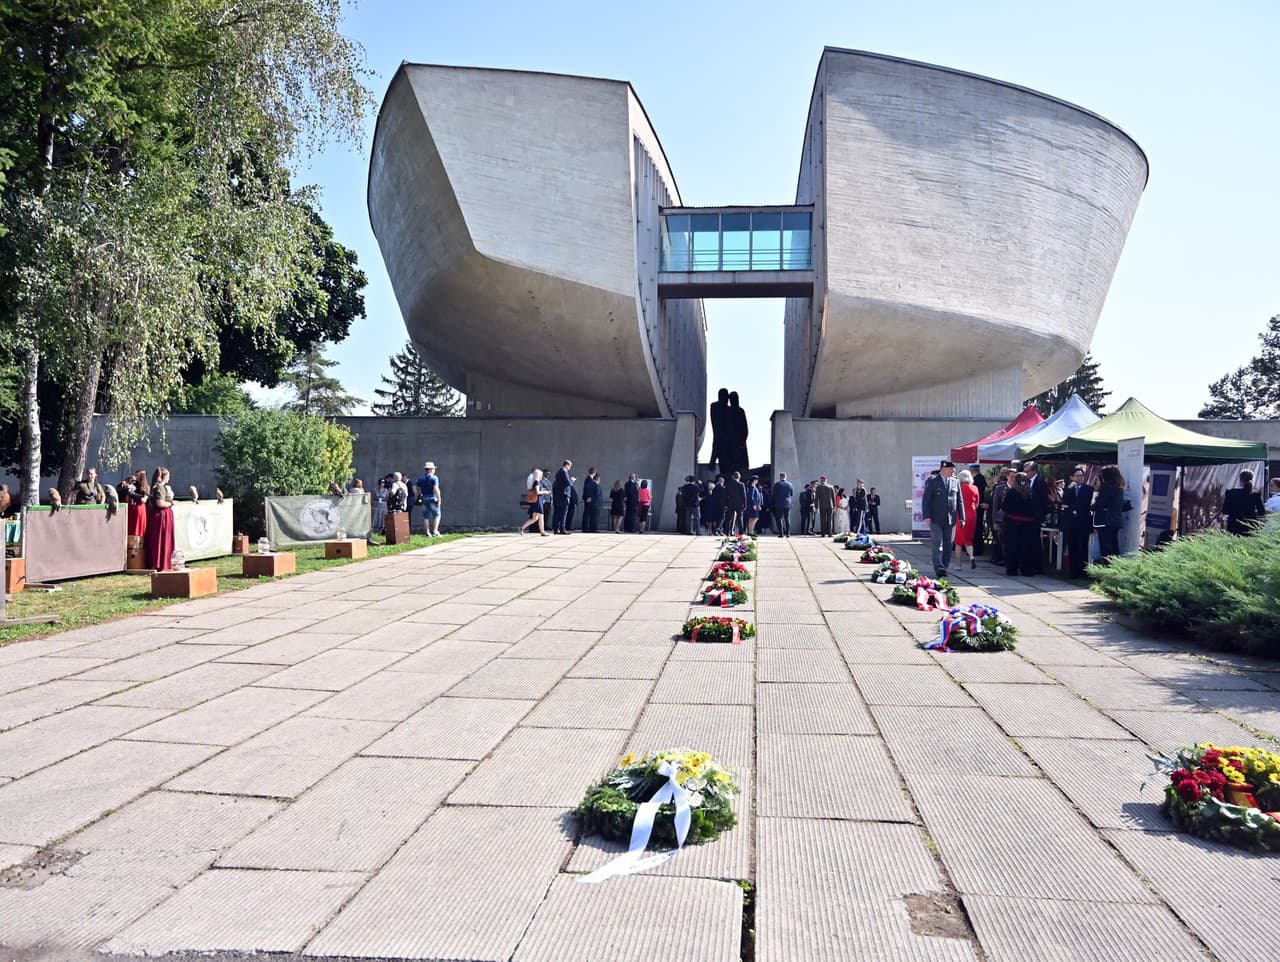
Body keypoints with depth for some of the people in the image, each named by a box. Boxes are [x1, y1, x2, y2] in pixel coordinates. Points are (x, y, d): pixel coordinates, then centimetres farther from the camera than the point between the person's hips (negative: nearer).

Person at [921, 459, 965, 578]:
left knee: (948, 545, 5)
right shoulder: (932, 481, -1)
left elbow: (960, 501, 12)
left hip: (951, 519, 4)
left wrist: (961, 517, 7)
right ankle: (938, 568, -10)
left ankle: (944, 567, 12)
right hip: (936, 519, -4)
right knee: (938, 544, -9)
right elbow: (926, 500, -3)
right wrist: (927, 516, -11)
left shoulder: (956, 482, 10)